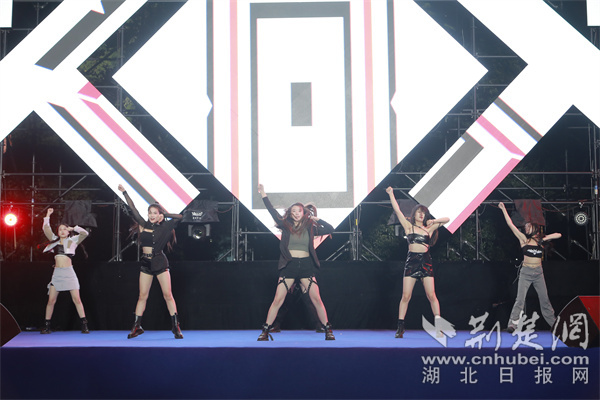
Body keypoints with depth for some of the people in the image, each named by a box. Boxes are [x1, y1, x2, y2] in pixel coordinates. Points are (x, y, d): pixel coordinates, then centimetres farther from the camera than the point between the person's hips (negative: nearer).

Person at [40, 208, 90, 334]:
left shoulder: (72, 241, 8)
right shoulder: (55, 240, 16)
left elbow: (85, 233, -3)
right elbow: (46, 229, 17)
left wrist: (73, 228, 7)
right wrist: (47, 216, 14)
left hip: (68, 272, -3)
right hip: (57, 273, 3)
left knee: (76, 299, -6)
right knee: (51, 300, 1)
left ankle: (84, 325, -5)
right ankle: (46, 326, 10)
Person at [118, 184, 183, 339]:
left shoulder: (163, 227, 0)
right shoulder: (144, 225, 8)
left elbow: (179, 217, -4)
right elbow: (133, 209, 11)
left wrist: (164, 215, 2)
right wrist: (124, 192, 14)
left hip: (160, 262, -3)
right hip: (146, 263, 3)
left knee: (167, 295, -5)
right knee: (142, 296, 5)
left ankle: (176, 327, -2)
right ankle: (137, 326, 10)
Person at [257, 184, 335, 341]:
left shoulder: (310, 228, 7)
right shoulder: (286, 226, 6)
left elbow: (330, 229, 7)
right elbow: (273, 212, 1)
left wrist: (317, 219, 0)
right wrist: (263, 195, -4)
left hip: (306, 265, 0)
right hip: (289, 266, 0)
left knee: (317, 299, -2)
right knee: (277, 300, -3)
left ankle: (328, 330, 8)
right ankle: (265, 331, 5)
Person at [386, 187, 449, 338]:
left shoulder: (429, 228, 14)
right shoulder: (409, 226, 9)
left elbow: (447, 219, 20)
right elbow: (397, 211, 3)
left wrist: (433, 221, 6)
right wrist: (391, 194, -1)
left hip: (426, 261, 2)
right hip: (411, 261, -1)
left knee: (431, 295, -3)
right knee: (406, 296, -4)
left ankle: (438, 326, 1)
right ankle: (400, 328, 1)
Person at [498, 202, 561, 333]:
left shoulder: (540, 240, 8)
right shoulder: (523, 239, 1)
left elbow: (558, 235, 10)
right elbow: (511, 225, -6)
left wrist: (546, 238, -4)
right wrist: (503, 209, -10)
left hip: (538, 273, 3)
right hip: (526, 272, -3)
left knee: (545, 299, 11)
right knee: (520, 299, -10)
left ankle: (553, 323, 23)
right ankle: (512, 324, -12)